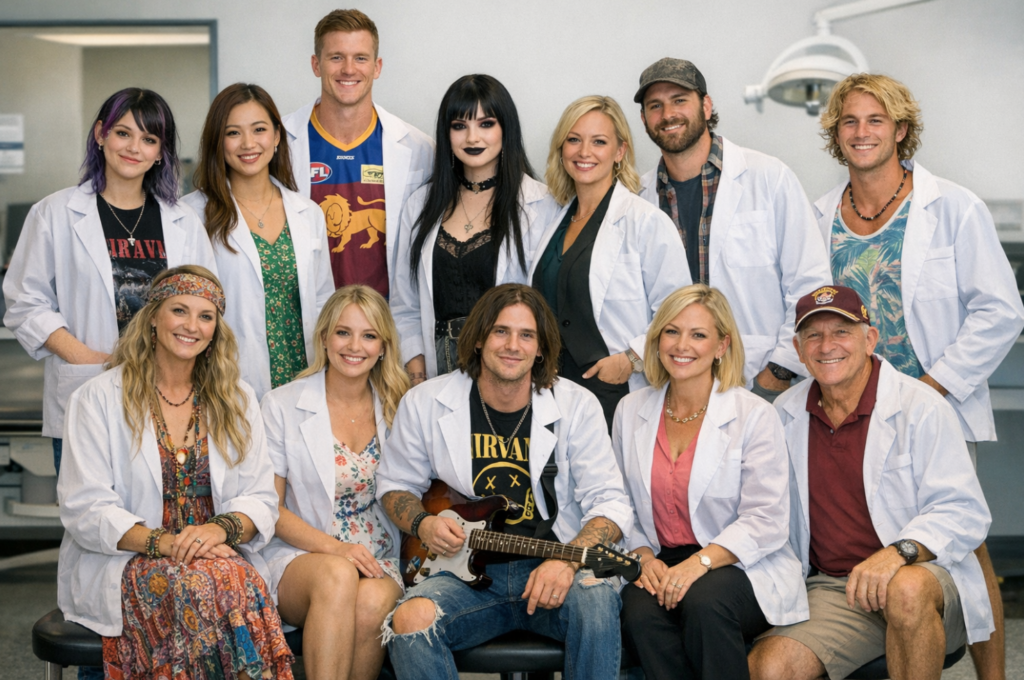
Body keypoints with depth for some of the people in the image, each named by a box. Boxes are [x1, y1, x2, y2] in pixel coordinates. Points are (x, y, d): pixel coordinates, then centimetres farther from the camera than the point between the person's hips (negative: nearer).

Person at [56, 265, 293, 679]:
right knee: (201, 584, -35)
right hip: (119, 564, -2)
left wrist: (222, 529, -15)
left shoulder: (236, 401, 14)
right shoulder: (98, 399, 4)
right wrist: (161, 542, -20)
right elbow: (84, 509, -4)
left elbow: (260, 500, 9)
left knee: (241, 582, -34)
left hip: (220, 556, 3)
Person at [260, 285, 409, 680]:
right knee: (338, 576, -37)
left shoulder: (395, 409, 10)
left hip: (378, 561, 2)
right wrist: (334, 547, -16)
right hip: (300, 557, -2)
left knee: (372, 602, -34)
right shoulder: (282, 406, 2)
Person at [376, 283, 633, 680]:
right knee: (411, 620, -31)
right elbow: (395, 484, 17)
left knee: (596, 598, -34)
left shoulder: (577, 407, 0)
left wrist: (569, 559, -21)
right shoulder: (424, 405, 4)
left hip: (550, 571, 0)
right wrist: (421, 524, -6)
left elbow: (609, 503, -2)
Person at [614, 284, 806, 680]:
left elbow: (765, 521, -9)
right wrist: (644, 556, -8)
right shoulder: (631, 412, 11)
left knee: (704, 601, -35)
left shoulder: (755, 416, -3)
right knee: (640, 612, -31)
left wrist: (700, 562, -23)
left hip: (742, 569, -2)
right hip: (661, 567, 3)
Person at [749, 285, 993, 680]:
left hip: (926, 575, -3)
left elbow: (964, 513, -11)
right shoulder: (787, 414, 10)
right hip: (830, 590, 3)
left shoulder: (920, 406, -6)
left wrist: (899, 552, -28)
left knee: (906, 591, -39)